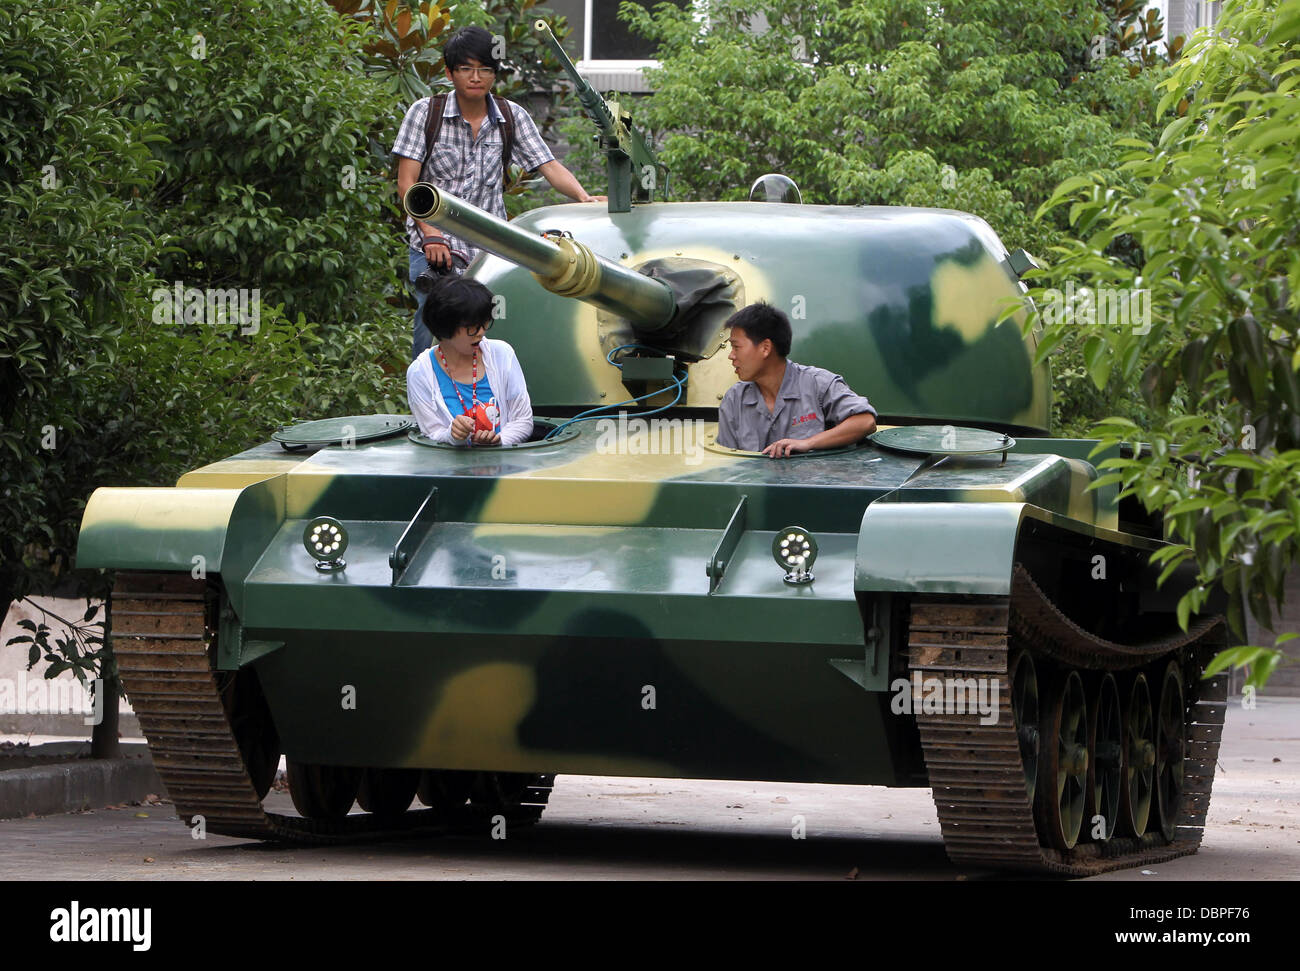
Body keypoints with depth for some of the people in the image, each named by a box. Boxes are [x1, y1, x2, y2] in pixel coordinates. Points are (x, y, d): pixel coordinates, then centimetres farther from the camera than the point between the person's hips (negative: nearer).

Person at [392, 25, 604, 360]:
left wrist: (584, 197, -18)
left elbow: (549, 166, 2)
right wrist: (431, 233, -17)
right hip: (433, 246, -2)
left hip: (490, 250, 2)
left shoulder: (512, 117, 8)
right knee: (431, 335, -12)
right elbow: (407, 182, -3)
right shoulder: (425, 113, 1)